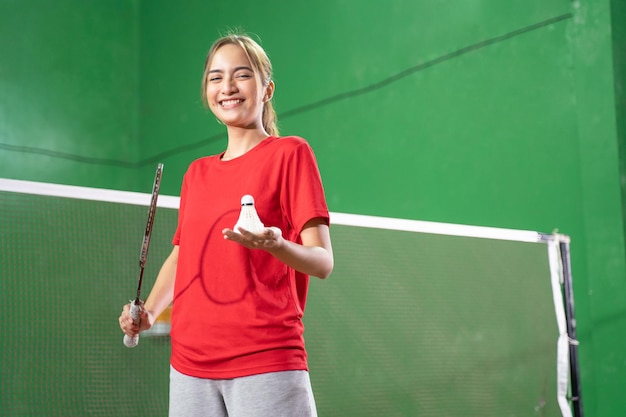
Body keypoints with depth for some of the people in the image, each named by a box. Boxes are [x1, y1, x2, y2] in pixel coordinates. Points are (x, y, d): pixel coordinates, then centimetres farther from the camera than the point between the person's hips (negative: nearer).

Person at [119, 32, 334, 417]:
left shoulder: (290, 153, -1)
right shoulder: (196, 173, 15)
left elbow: (323, 262, -7)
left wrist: (277, 245, -27)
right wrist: (148, 312, 7)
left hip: (266, 365, -5)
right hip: (189, 365, 5)